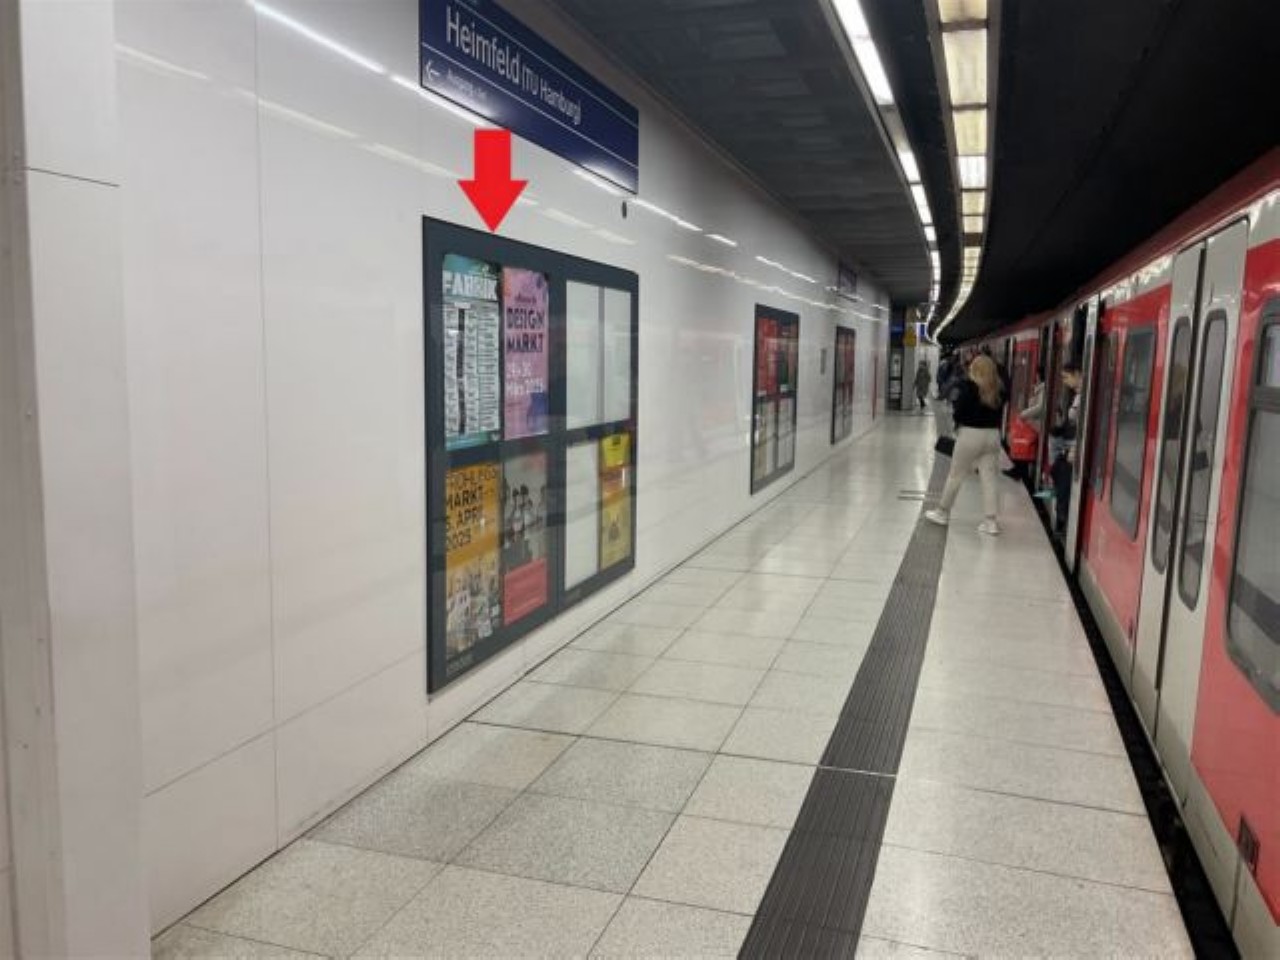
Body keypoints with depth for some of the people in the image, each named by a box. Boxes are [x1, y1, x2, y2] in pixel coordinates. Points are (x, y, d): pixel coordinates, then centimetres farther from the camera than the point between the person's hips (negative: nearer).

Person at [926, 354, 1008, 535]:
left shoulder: (968, 386, -10)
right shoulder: (999, 390, 4)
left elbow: (959, 410, -10)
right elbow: (999, 414, 4)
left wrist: (959, 426, 7)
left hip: (971, 434, -4)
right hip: (993, 435, 4)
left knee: (955, 475, 8)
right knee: (989, 478, 6)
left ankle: (942, 513, 20)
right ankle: (990, 521, 5)